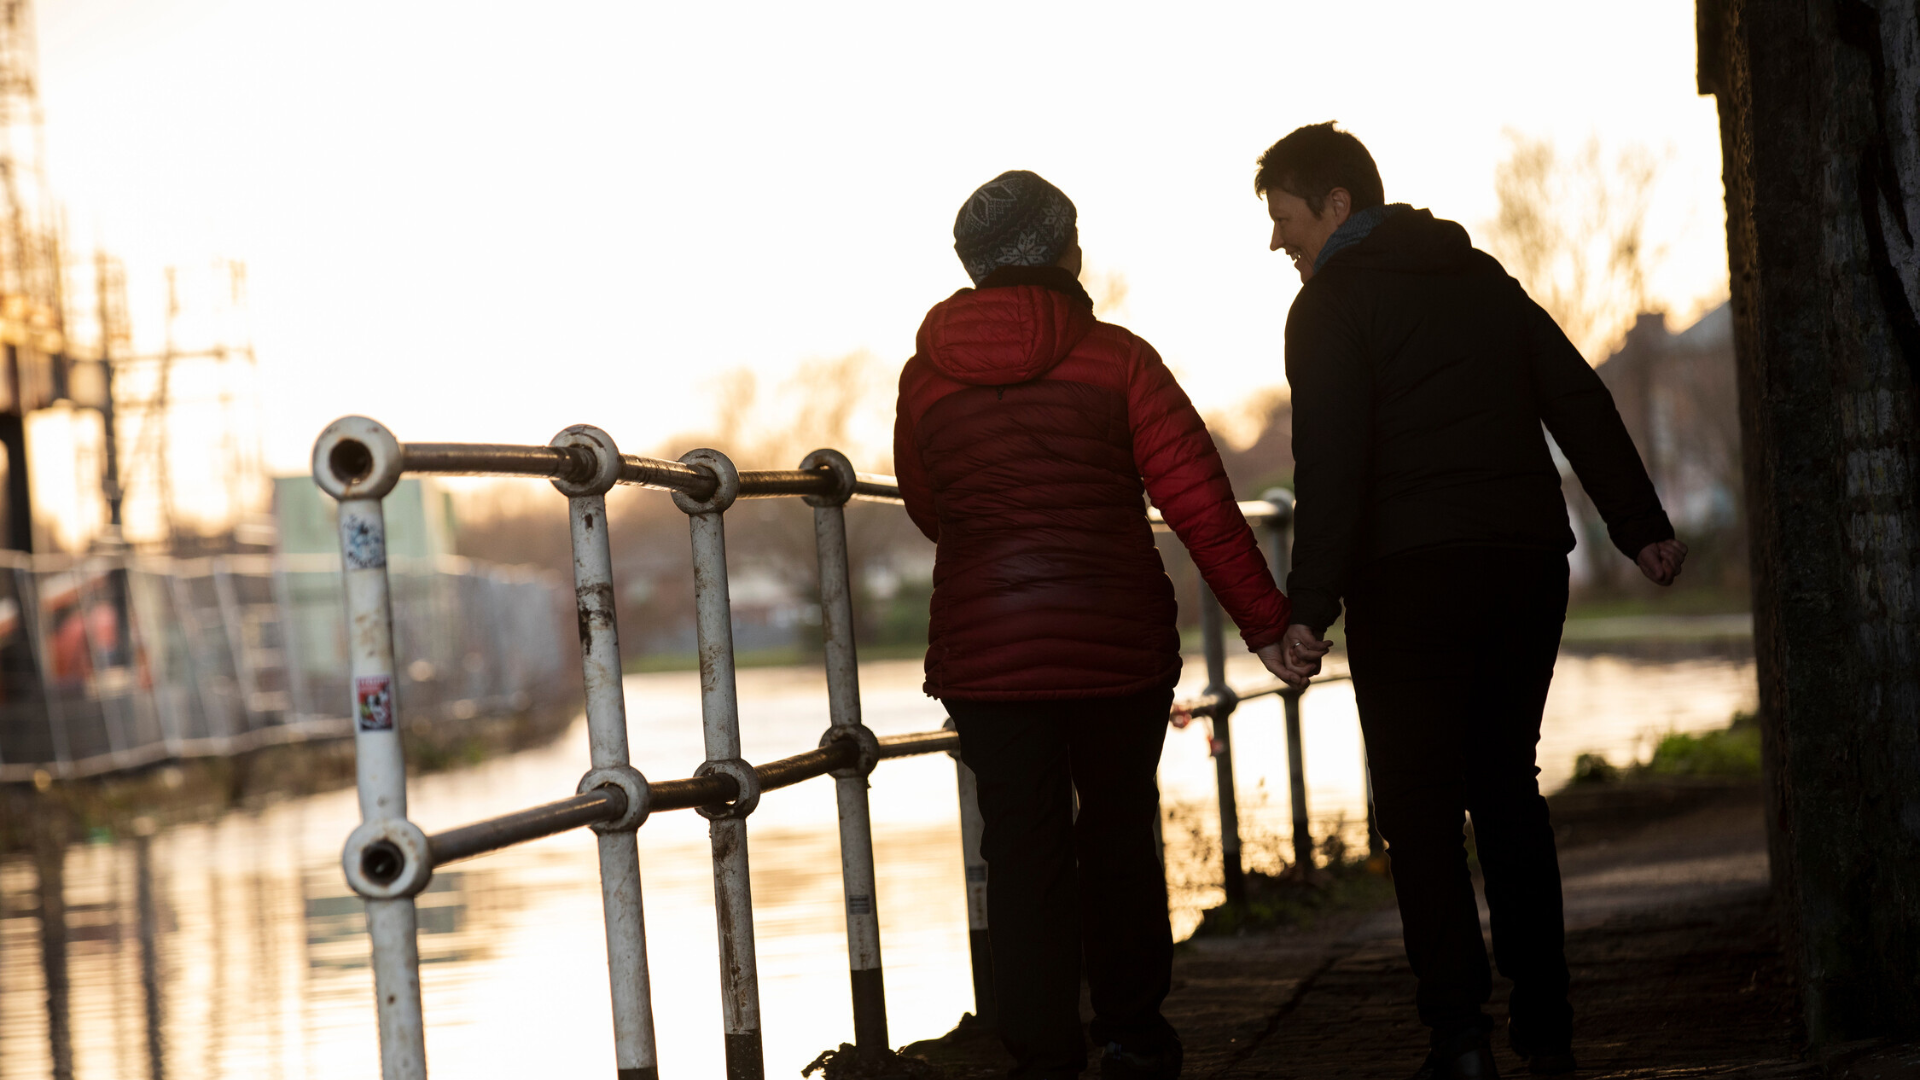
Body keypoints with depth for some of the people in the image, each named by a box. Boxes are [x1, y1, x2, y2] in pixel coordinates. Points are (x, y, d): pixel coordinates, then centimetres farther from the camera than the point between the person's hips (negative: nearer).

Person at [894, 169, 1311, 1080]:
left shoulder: (925, 377, 2)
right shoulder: (1116, 358, -5)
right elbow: (1198, 498, -8)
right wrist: (1264, 618, -2)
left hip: (985, 651, 1)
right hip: (1118, 642, -1)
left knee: (1022, 850, 5)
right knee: (1119, 833, 17)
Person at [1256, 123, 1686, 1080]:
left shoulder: (1330, 307, -4)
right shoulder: (1483, 277, 16)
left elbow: (1330, 463, -15)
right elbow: (1579, 400, 13)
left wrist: (1310, 602, -19)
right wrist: (1640, 524, 13)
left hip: (1412, 574, -6)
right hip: (1528, 564, 6)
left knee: (1419, 805, -2)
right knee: (1509, 789, 14)